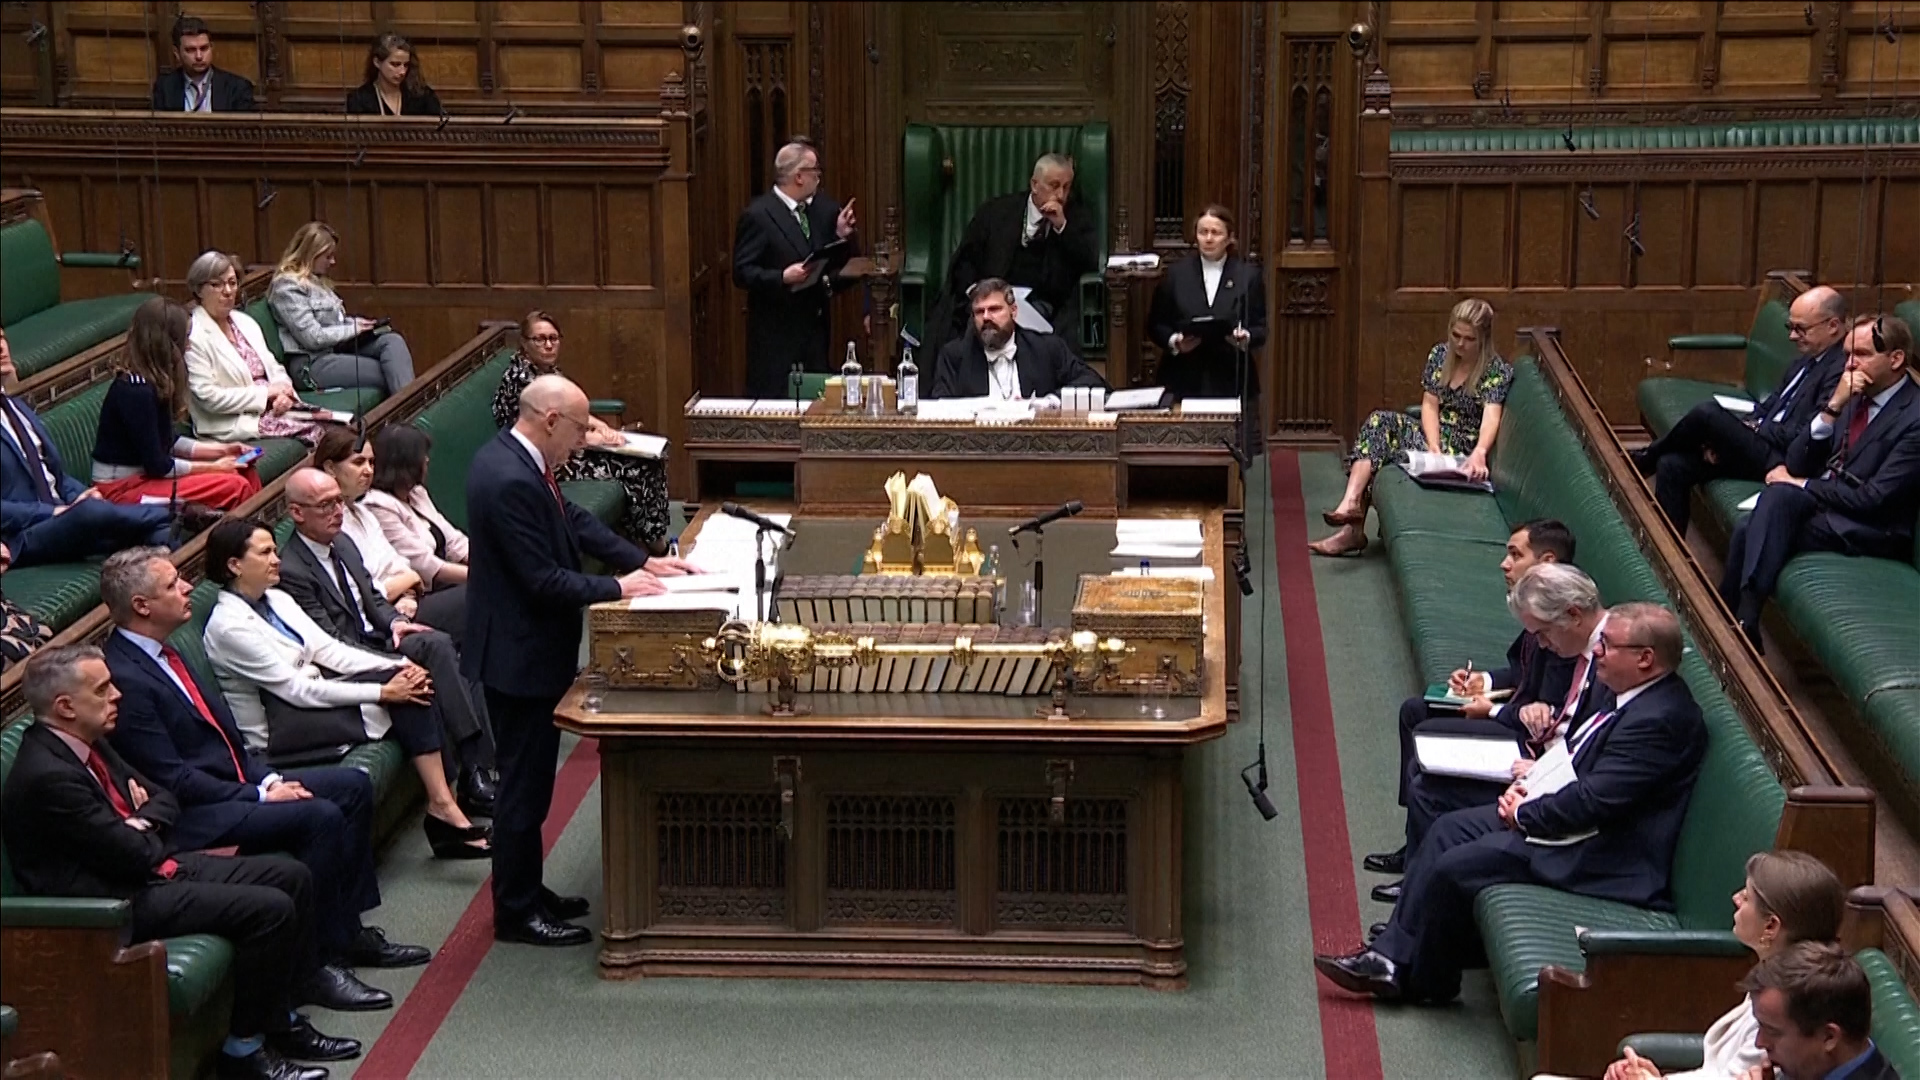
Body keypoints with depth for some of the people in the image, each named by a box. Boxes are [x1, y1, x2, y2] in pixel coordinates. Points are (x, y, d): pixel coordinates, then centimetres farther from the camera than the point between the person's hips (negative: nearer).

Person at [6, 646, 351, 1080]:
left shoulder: (86, 743, 8)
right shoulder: (47, 776, -23)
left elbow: (165, 799, 17)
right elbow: (135, 856, -21)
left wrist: (143, 820, -5)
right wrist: (150, 833, 1)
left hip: (157, 865, 11)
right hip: (120, 901, -10)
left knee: (291, 876, 6)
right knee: (270, 909, -20)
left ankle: (281, 1020, 15)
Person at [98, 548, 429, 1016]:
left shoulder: (161, 653, 11)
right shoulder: (124, 679, -20)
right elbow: (173, 780, -21)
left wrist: (267, 778, 2)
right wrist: (259, 796, -16)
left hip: (237, 782, 11)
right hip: (192, 818, -11)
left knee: (353, 786, 7)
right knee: (320, 817, -26)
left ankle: (348, 930, 12)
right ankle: (318, 963, -16)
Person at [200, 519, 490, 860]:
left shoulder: (277, 600, 9)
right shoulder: (229, 627, -17)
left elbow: (328, 648, 7)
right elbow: (297, 690, -20)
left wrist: (398, 667, -8)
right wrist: (382, 692, -21)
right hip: (277, 731, -8)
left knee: (410, 685, -15)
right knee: (402, 702, -19)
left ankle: (442, 805, -19)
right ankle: (442, 808, -13)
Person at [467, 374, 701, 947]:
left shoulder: (516, 460, 5)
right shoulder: (510, 480, -27)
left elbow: (573, 521, 13)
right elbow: (544, 581, -26)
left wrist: (642, 561, 5)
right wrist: (616, 588, -16)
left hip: (530, 648, 10)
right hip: (519, 656, -10)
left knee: (529, 780, 20)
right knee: (524, 786, 1)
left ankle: (526, 891, 31)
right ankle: (516, 912, 12)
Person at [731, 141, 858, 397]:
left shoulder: (824, 209, 7)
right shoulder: (757, 215, -11)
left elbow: (837, 261, 14)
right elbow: (742, 273, -13)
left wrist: (842, 236, -6)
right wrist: (782, 277, -26)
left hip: (816, 326, 6)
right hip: (776, 332, -6)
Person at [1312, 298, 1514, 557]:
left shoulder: (1498, 370, -12)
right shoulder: (1440, 354, 5)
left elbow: (1491, 416, -28)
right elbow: (1429, 404, 1)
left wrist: (1480, 452, -48)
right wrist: (1434, 445, -18)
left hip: (1462, 449, -6)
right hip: (1432, 435, 6)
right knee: (1379, 421, -23)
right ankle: (1351, 504, -35)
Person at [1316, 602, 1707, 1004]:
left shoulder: (1660, 720, -25)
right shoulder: (1637, 699, 8)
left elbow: (1592, 801, -26)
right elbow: (1576, 754, 20)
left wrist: (1524, 813, -12)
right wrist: (1529, 783, 3)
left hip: (1595, 855, -11)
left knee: (1453, 868, -13)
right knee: (1449, 830, 7)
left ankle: (1424, 981, 10)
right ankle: (1393, 955, 8)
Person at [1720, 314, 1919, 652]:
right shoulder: (1852, 397, 11)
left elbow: (1873, 499, -18)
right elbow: (1798, 463, 8)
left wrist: (1802, 485, -9)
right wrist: (1832, 408, -7)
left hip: (1871, 531, -7)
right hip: (1823, 503, 7)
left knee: (1781, 495, -29)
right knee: (1747, 531, -22)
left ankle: (1744, 622, -32)